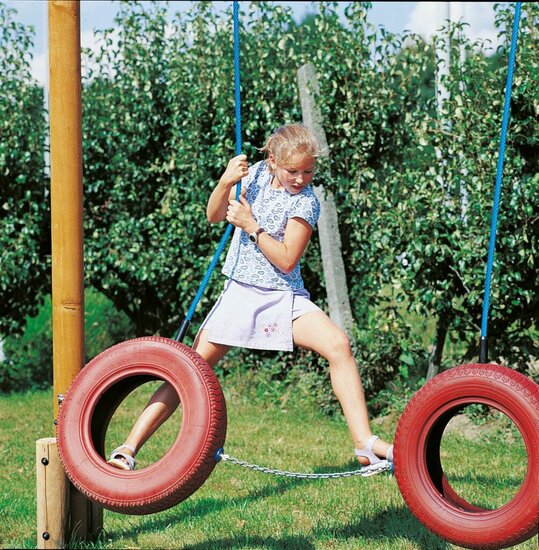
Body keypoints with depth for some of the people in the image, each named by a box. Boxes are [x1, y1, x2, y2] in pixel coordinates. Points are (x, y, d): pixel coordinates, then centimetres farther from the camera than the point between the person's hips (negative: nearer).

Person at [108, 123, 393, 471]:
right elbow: (214, 216, 6)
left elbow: (287, 260, -17)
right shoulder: (258, 174, 2)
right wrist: (226, 183, -12)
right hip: (239, 293, 3)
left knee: (338, 344, -26)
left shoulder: (306, 202, -11)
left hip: (284, 297, -3)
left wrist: (251, 226, -20)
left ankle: (364, 443, -24)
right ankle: (130, 448, -5)